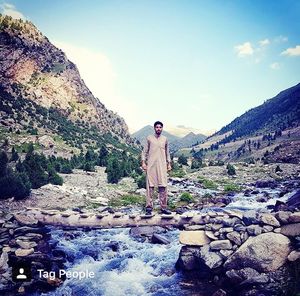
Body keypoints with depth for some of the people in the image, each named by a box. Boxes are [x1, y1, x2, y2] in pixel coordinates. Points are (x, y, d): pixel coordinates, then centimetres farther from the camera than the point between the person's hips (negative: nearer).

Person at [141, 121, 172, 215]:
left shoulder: (165, 139, 12)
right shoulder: (149, 138, 5)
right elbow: (145, 151, 5)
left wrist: (169, 163, 13)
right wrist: (143, 162, -4)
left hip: (162, 165, 2)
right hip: (151, 165, -2)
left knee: (163, 186, 0)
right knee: (150, 186, -2)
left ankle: (163, 207, 7)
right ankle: (149, 207, 3)